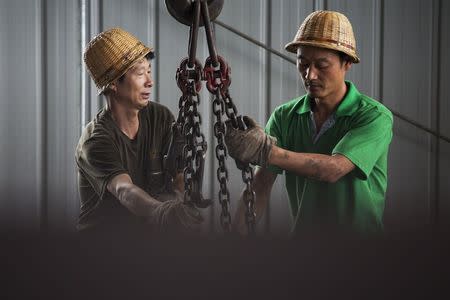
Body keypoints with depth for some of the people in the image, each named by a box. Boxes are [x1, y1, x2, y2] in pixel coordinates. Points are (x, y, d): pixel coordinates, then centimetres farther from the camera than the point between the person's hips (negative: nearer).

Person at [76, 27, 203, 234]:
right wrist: (160, 212, -54)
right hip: (103, 230, -5)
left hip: (151, 232, 5)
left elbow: (184, 176, -5)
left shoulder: (160, 118, 2)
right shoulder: (95, 141, -18)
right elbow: (124, 190, -35)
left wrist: (174, 194, -28)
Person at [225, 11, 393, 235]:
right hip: (302, 231, 2)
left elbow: (333, 169, -23)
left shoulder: (374, 116, -9)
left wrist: (266, 151, -33)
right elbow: (261, 185, -3)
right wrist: (240, 232, -18)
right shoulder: (284, 117, 4)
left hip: (360, 233, -2)